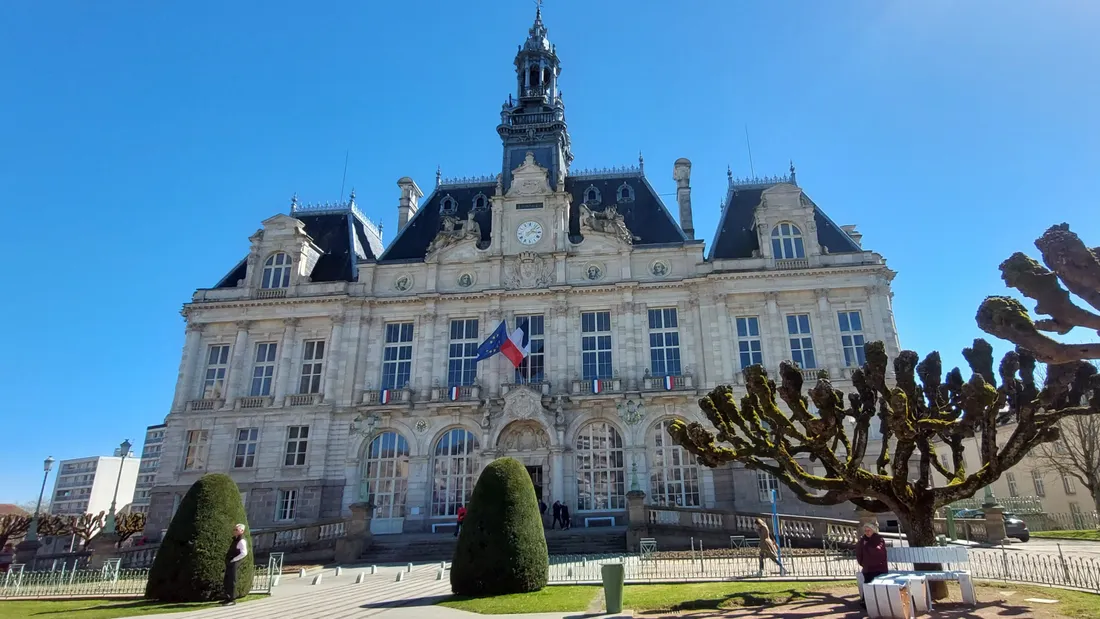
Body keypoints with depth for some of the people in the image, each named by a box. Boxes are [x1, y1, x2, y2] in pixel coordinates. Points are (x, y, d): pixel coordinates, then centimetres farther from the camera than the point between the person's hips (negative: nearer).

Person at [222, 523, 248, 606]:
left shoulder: (241, 541, -14)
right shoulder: (236, 539, 16)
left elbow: (244, 553, -24)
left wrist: (233, 560, -19)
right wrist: (228, 553, 14)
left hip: (233, 563, -10)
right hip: (229, 563, 10)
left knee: (232, 581, -7)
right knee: (227, 581, 16)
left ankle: (232, 600, 0)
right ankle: (228, 598, 26)